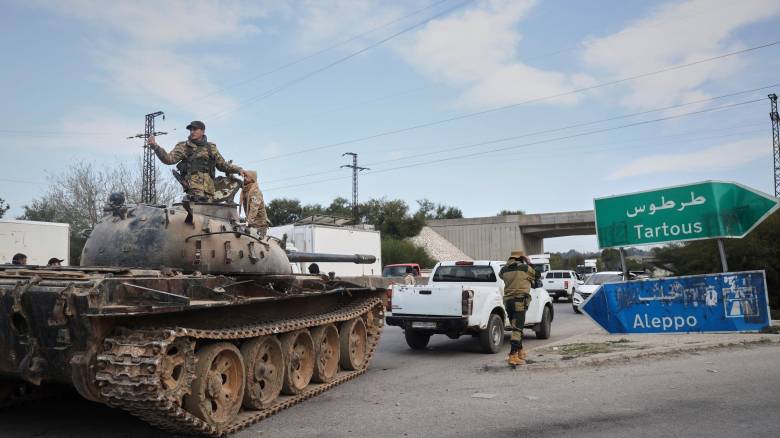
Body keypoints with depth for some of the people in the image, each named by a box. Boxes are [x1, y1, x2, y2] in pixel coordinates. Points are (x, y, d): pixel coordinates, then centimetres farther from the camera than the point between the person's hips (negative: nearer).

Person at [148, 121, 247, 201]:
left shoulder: (211, 148, 23)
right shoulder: (184, 146, 13)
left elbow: (223, 165, 30)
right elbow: (169, 159, 0)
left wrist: (238, 169, 20)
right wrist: (155, 146, -12)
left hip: (209, 188, 4)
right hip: (193, 186, -4)